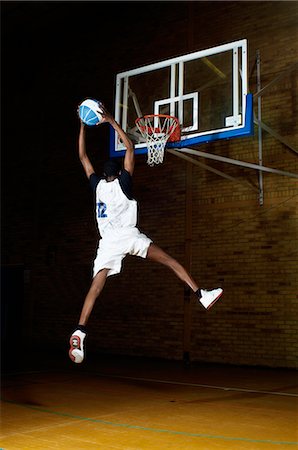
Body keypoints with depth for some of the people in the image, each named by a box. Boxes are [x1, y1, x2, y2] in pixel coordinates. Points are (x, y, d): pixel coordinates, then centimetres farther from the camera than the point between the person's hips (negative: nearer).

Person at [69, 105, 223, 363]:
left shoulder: (97, 185, 19)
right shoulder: (122, 183, 11)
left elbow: (83, 157, 28)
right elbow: (130, 148, 13)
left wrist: (83, 127, 29)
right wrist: (111, 122, 15)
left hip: (108, 241, 3)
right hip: (128, 235, -2)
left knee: (95, 287, -7)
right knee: (170, 260, 2)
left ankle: (80, 332, -20)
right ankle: (201, 295, -9)